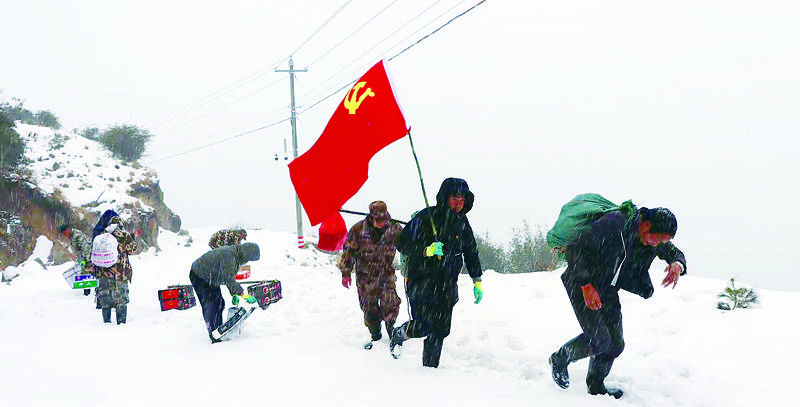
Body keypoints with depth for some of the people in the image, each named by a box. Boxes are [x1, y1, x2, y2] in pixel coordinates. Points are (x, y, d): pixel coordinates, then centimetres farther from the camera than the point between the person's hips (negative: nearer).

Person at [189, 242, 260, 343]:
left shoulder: (235, 255, -1)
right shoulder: (228, 256, -31)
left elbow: (230, 277, 10)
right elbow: (229, 279, -34)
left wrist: (234, 294, 4)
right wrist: (242, 294, -32)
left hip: (211, 279, 10)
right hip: (199, 277, -10)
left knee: (219, 303, 10)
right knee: (211, 304, -13)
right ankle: (213, 335, -9)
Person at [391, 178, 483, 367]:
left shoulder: (462, 223, 8)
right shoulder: (426, 217, -10)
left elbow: (471, 253, 19)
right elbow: (403, 243, -11)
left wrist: (477, 282, 17)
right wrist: (427, 250, -26)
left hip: (447, 286, 5)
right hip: (421, 282, -5)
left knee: (440, 330, 3)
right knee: (423, 327, -10)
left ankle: (430, 367, 18)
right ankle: (400, 333, 22)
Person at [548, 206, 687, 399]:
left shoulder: (656, 241, -7)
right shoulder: (613, 224, -28)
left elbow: (675, 253, 10)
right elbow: (576, 247, -25)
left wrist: (678, 265, -17)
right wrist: (587, 285, -27)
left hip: (608, 291, 7)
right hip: (582, 284, -7)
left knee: (615, 344, 6)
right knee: (599, 339, -16)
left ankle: (595, 386, 27)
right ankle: (559, 359, 10)